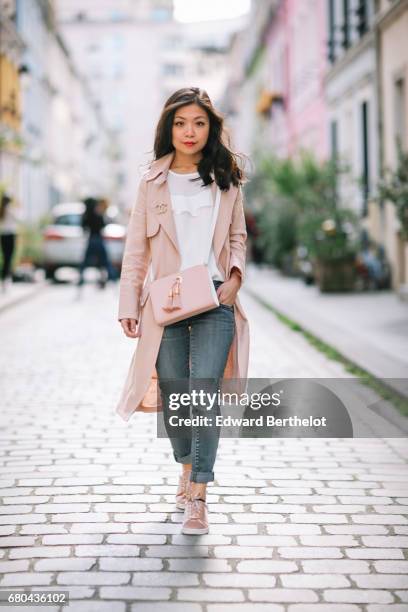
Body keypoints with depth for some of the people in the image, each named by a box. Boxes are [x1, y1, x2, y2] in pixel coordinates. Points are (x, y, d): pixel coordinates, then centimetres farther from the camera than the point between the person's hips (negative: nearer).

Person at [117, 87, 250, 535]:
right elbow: (136, 248, 7)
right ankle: (187, 467, 33)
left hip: (214, 299, -1)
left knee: (204, 391, -13)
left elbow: (237, 238, 15)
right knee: (172, 391, 7)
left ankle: (198, 496, -10)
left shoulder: (226, 180, 9)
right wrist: (129, 305, 0)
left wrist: (235, 277, -4)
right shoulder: (152, 181, 7)